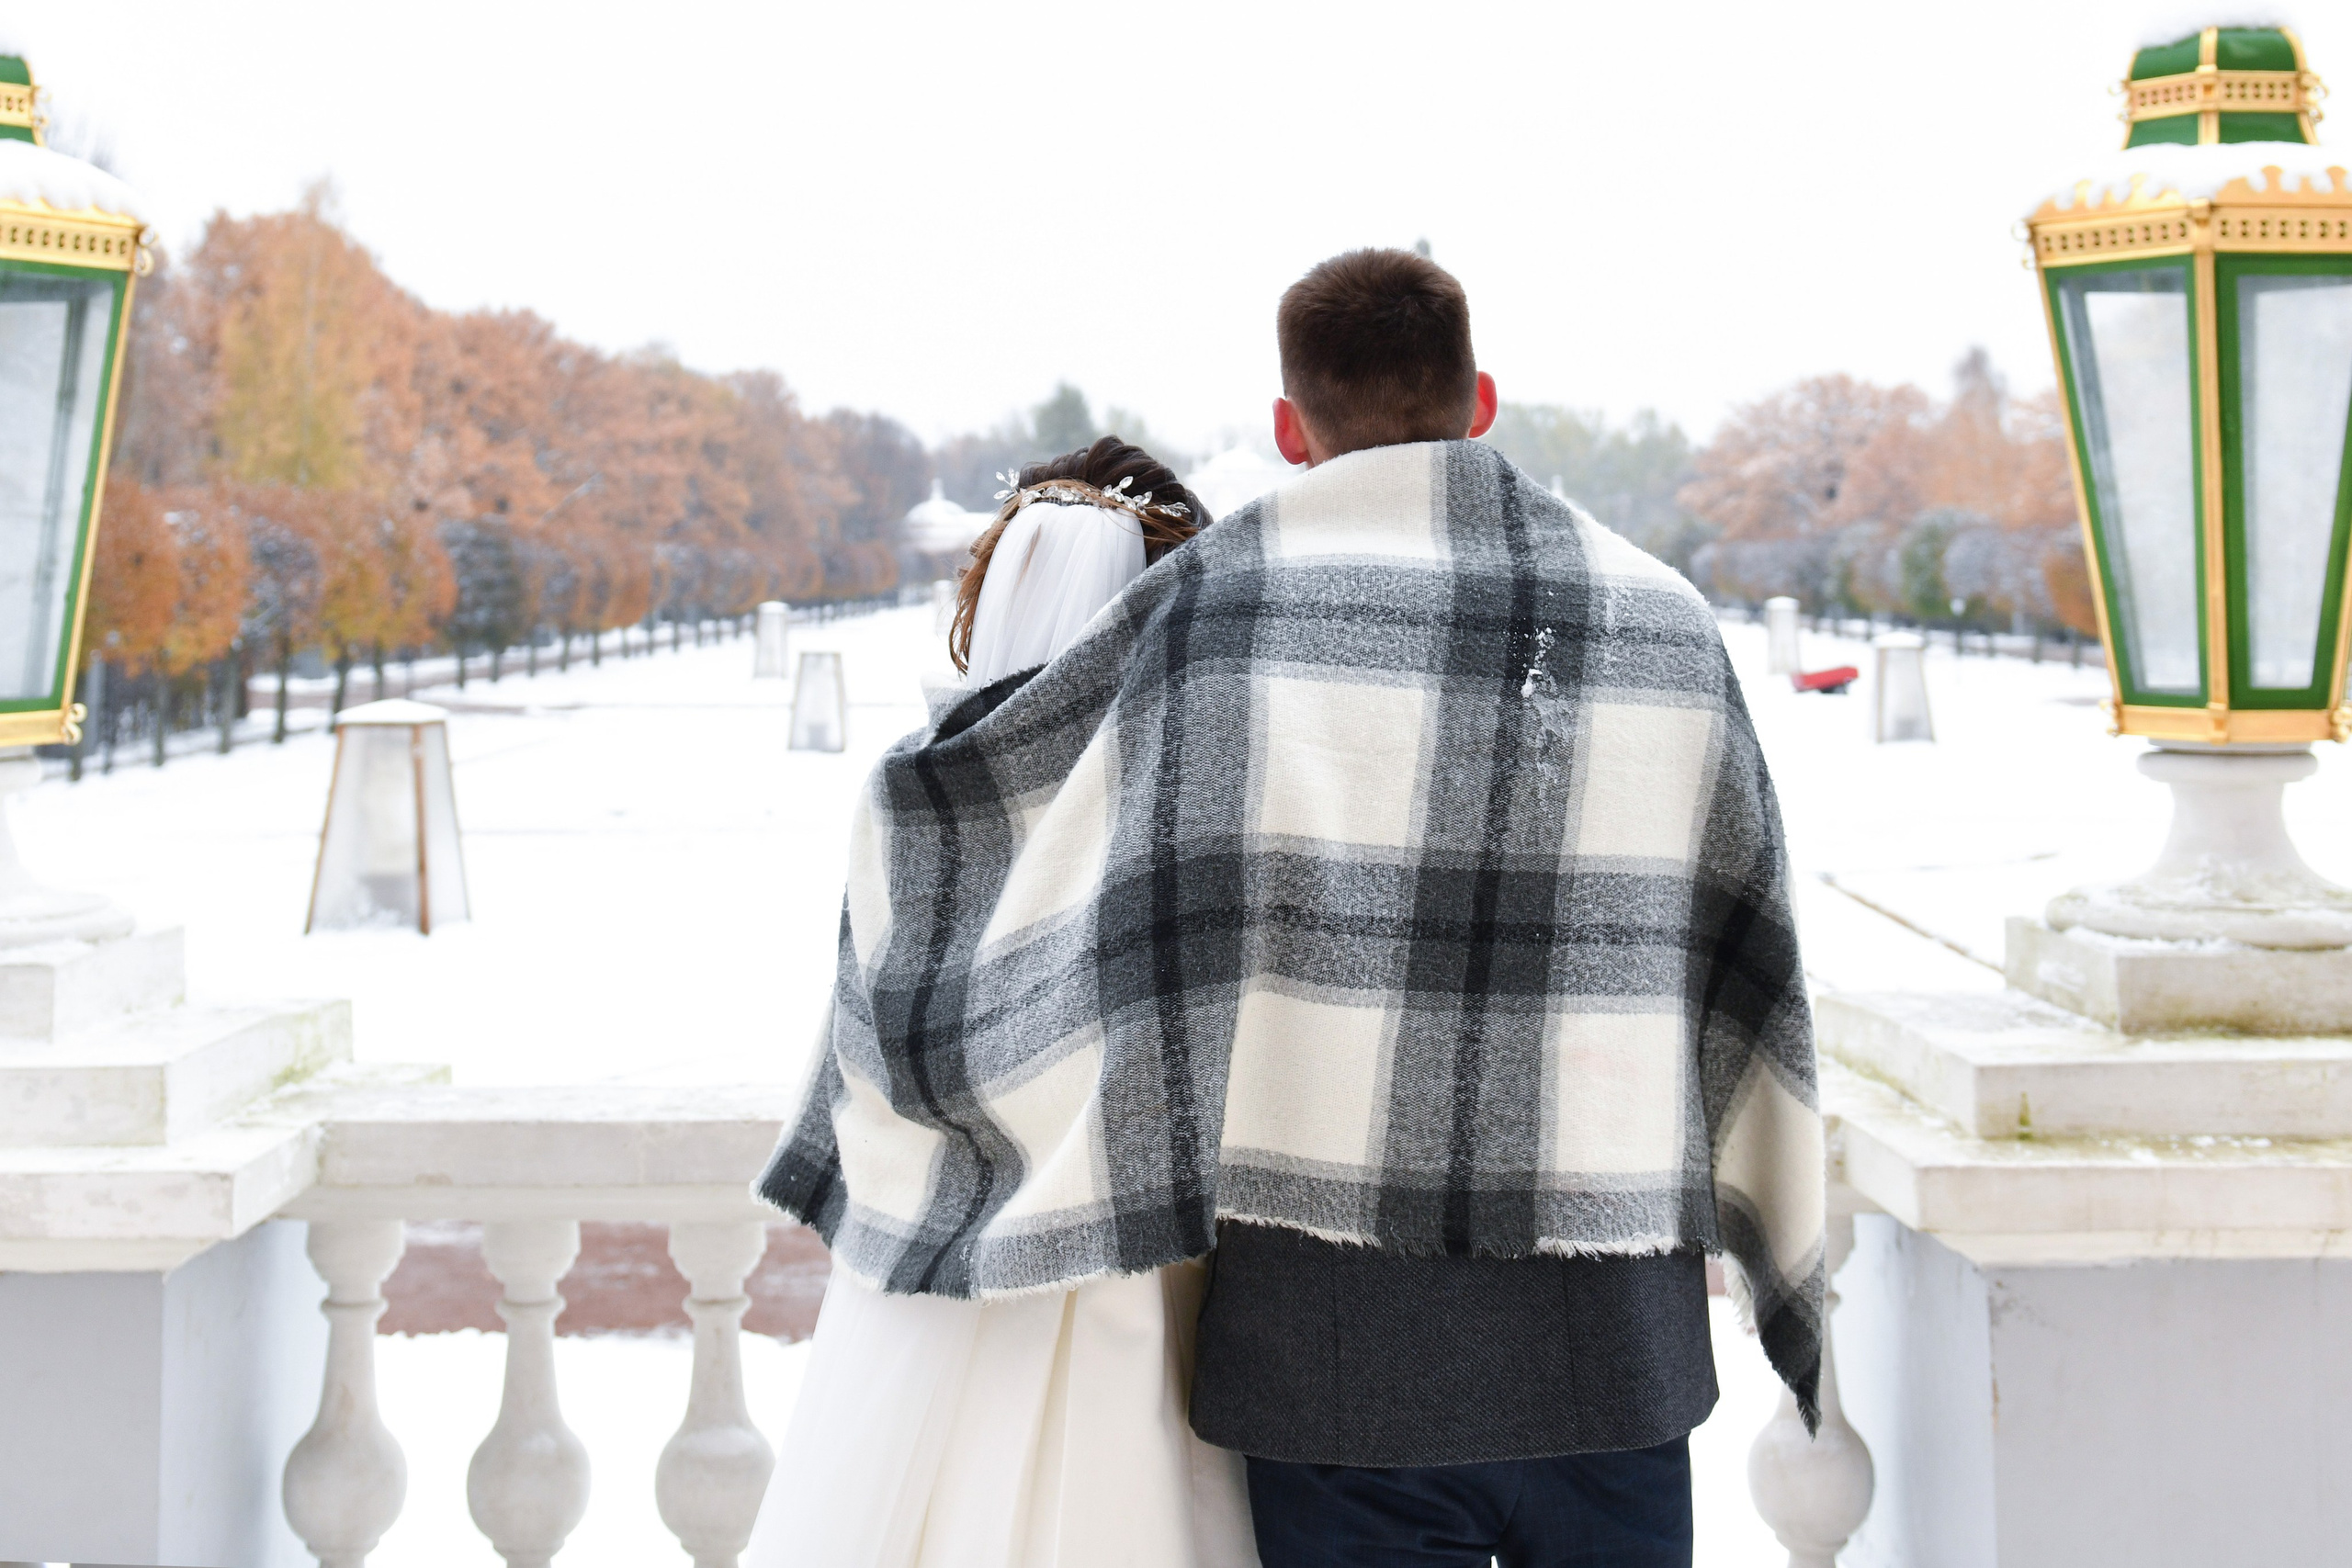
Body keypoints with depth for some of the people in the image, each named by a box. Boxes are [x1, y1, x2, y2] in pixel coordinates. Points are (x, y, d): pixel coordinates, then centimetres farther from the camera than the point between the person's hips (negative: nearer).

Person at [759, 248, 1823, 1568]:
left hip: (1342, 1348, -2)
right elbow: (1754, 983, 9)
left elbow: (938, 804, 1)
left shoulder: (1230, 597, -4)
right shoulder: (1668, 620, 4)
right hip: (1617, 1348, 2)